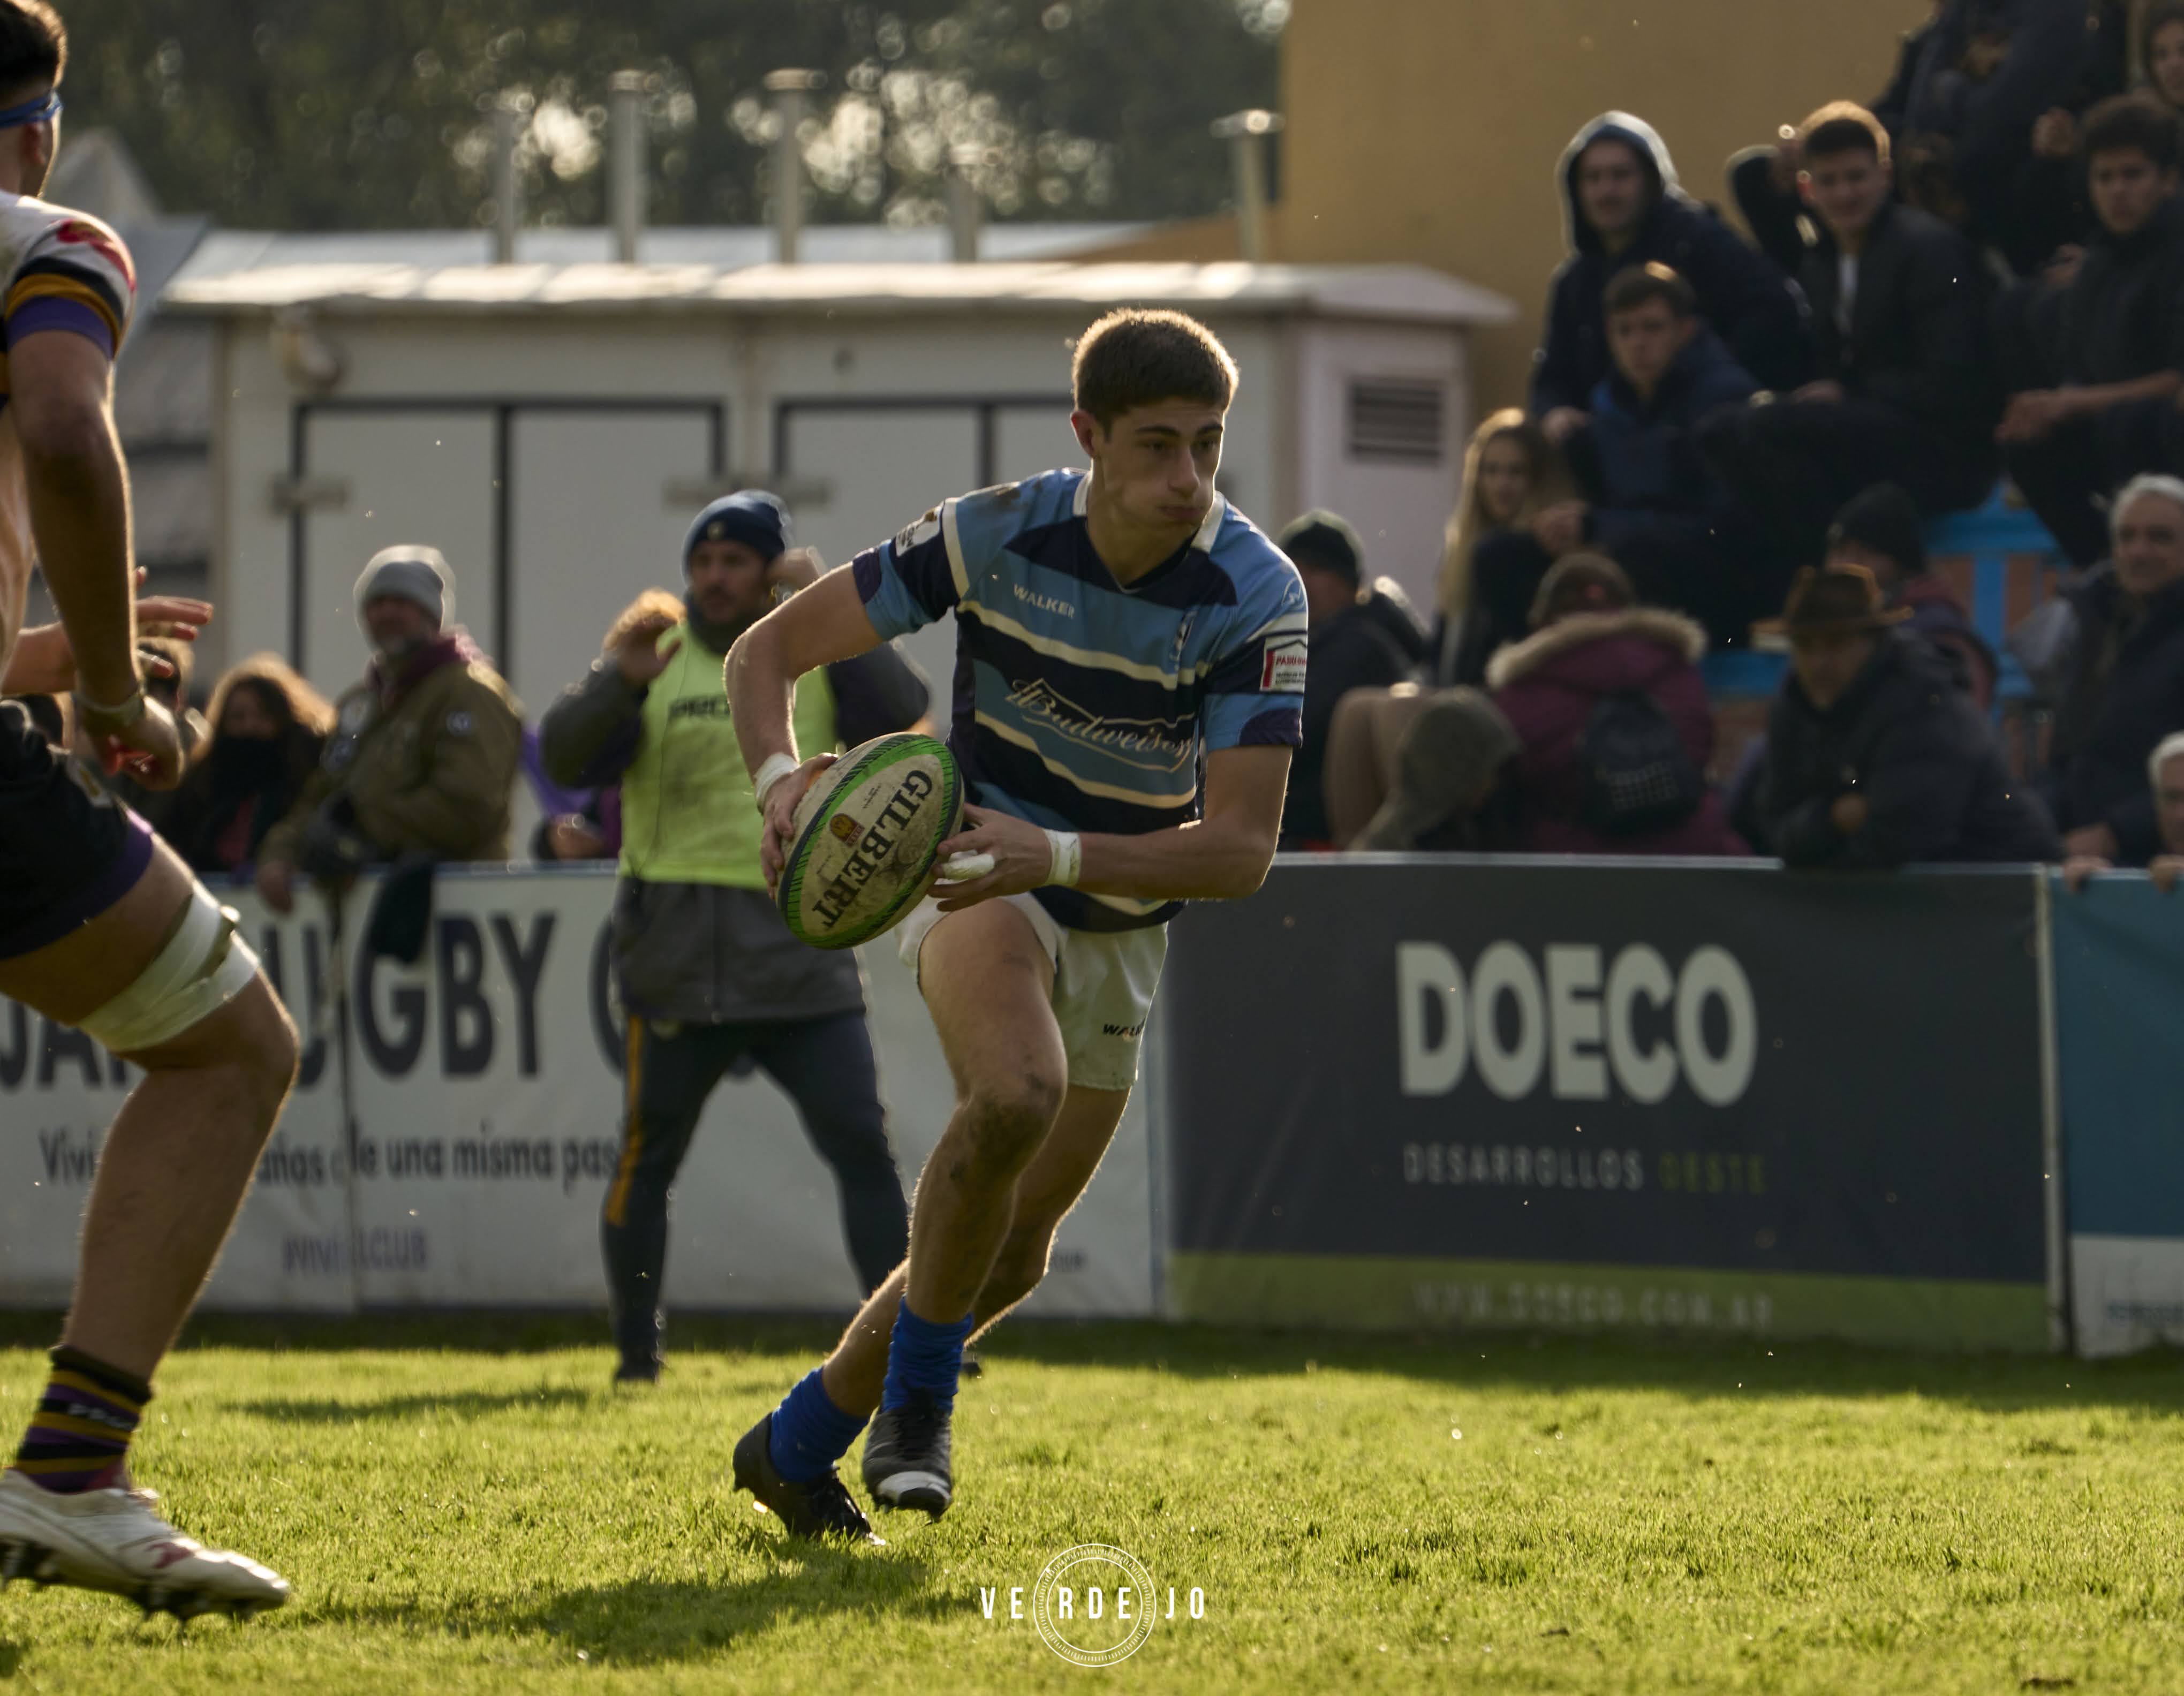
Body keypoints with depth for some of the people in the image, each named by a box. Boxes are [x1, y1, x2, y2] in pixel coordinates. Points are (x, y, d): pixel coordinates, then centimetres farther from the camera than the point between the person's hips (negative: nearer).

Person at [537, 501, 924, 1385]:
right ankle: (636, 1352, 13)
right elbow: (563, 757, -5)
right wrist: (619, 682, -22)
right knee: (649, 1154, 2)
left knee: (864, 1147, -4)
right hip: (677, 948, -1)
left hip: (801, 948, 1)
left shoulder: (816, 658, 9)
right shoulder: (656, 659, 7)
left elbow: (901, 712, -9)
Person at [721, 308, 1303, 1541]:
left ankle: (801, 1444, 31)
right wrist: (782, 779, -32)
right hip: (976, 866, -3)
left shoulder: (1258, 596, -22)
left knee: (1013, 1252, 9)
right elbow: (768, 651, -11)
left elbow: (1241, 849, -26)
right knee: (1019, 1090, -35)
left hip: (1121, 928, 3)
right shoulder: (994, 536, -19)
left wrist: (1055, 854, -39)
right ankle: (918, 1395, -14)